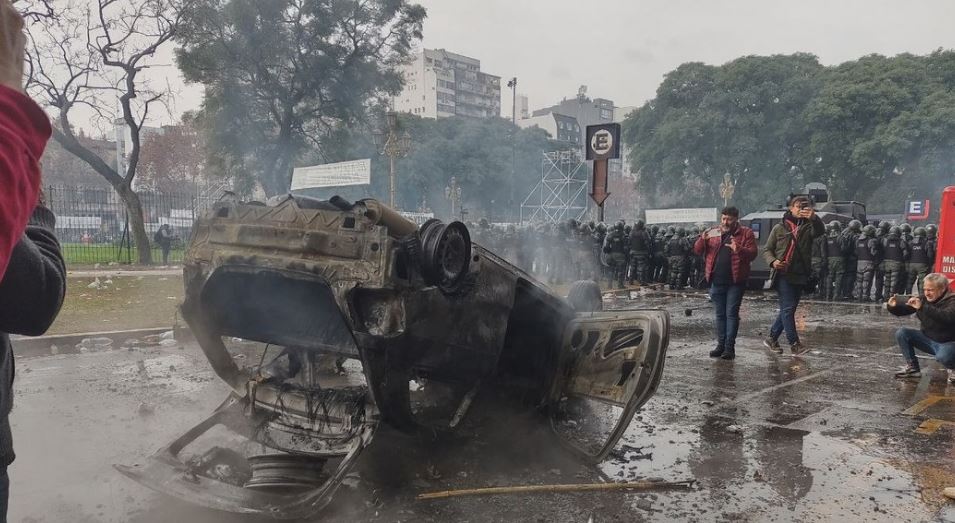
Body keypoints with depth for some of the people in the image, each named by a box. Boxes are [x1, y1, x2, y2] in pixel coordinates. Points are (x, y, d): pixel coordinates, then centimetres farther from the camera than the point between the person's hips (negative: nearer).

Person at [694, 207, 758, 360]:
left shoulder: (746, 233, -1)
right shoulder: (712, 232, 9)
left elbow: (752, 254, -9)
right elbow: (697, 251, 7)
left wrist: (738, 249, -28)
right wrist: (702, 240, -14)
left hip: (735, 281, -4)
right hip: (716, 281, 4)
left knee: (732, 314, -1)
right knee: (720, 314, 11)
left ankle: (730, 346, 3)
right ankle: (721, 344, 18)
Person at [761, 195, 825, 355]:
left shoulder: (808, 227, 7)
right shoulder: (780, 228, 5)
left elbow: (821, 231, -17)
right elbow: (767, 249, 8)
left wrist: (814, 217, -38)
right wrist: (773, 261, -14)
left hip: (800, 275, 3)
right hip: (783, 274, -3)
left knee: (788, 310, 10)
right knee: (788, 308, -11)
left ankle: (772, 338, 22)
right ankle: (794, 343, -8)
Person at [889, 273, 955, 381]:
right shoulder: (923, 298, -2)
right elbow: (903, 310, 1)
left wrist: (923, 307, -52)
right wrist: (892, 306, -23)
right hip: (928, 339, 6)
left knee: (943, 357, -37)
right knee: (901, 333, -13)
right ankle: (912, 368, -2)